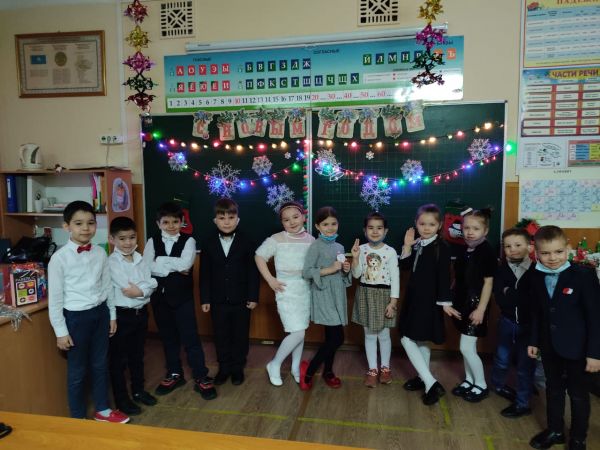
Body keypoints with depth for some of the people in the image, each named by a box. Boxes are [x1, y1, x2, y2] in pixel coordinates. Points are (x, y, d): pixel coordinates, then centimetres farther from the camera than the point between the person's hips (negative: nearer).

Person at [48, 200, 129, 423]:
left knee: (100, 365, 17)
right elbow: (55, 297, -9)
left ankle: (103, 410, 35)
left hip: (100, 313, 4)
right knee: (77, 371, 11)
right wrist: (61, 331, -7)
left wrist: (112, 315, 12)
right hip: (76, 317, -4)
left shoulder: (100, 253, -1)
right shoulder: (59, 257, -13)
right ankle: (78, 418, 30)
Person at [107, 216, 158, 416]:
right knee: (118, 359, 9)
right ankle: (121, 399, 23)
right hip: (121, 315, -6)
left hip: (140, 312, 6)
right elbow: (127, 287, -21)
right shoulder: (111, 263, -14)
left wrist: (140, 290, -19)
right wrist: (144, 287, -11)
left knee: (137, 355, 20)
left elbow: (152, 283, -3)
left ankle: (138, 390, 36)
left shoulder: (140, 259, 4)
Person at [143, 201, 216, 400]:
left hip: (182, 296, -3)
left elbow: (185, 264, -21)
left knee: (190, 337, 0)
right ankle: (174, 374, 32)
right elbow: (147, 267, -12)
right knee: (168, 337, 15)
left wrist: (161, 261, -15)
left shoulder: (188, 241, -5)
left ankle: (202, 378, 11)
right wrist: (175, 268, -16)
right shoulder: (152, 241, 2)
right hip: (160, 296, 3)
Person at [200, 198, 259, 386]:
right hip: (218, 300, 2)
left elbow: (253, 271, -5)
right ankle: (223, 368, 30)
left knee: (240, 336, 11)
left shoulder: (247, 242, -7)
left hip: (241, 300, -1)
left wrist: (253, 296, -7)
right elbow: (204, 274, 1)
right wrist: (205, 299, -1)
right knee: (221, 337, 12)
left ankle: (238, 368, 29)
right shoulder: (208, 243, -1)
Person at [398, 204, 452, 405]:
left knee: (407, 338, -9)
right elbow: (406, 265, 8)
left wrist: (445, 302, -18)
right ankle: (425, 378, 29)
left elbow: (444, 276, -16)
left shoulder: (441, 247, -13)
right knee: (419, 339, 15)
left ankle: (431, 383, -4)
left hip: (429, 299, -8)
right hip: (413, 296, 8)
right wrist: (407, 246, -4)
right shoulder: (416, 244, 7)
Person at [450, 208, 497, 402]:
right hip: (462, 303, 7)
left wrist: (481, 309, -17)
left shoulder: (487, 252, -15)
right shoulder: (463, 251, 6)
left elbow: (488, 283, -16)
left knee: (466, 347, -3)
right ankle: (469, 380, 32)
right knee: (468, 346, 17)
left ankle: (481, 385, 15)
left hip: (476, 305, -7)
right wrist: (453, 302, 13)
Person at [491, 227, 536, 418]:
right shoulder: (502, 269, -6)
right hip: (507, 322, 3)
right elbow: (500, 299, -15)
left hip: (529, 325, -2)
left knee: (525, 365, 10)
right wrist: (522, 298, -22)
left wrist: (510, 294, -18)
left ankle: (522, 403, 27)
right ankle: (498, 385, 46)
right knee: (502, 359, 20)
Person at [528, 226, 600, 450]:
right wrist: (534, 340, 9)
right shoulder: (536, 277, -3)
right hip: (549, 346, 4)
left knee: (578, 393, 13)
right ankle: (554, 430, 37)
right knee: (553, 389, 19)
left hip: (576, 347, -4)